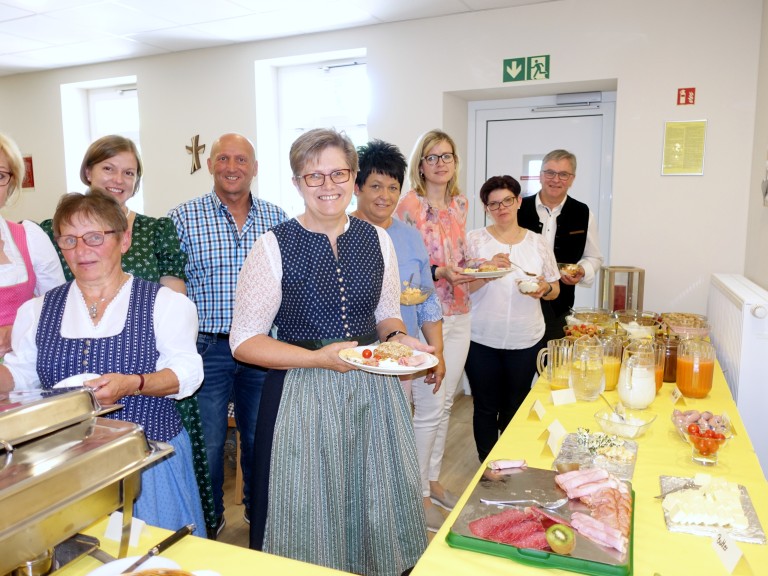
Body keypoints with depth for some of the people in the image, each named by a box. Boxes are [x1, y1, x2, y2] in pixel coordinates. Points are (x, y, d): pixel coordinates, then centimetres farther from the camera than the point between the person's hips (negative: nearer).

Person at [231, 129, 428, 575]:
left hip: (373, 390, 4)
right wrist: (320, 358, -18)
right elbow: (244, 341, -8)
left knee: (377, 509, 17)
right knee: (311, 520, 10)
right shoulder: (274, 246, -9)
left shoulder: (378, 240, 3)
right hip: (303, 396, -3)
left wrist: (396, 338, -8)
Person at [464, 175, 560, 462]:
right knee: (486, 407, 8)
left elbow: (555, 289, 11)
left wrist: (543, 289, -11)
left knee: (515, 408, 13)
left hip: (525, 340, 2)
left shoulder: (538, 242, 6)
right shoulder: (474, 240, -1)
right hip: (481, 340, -2)